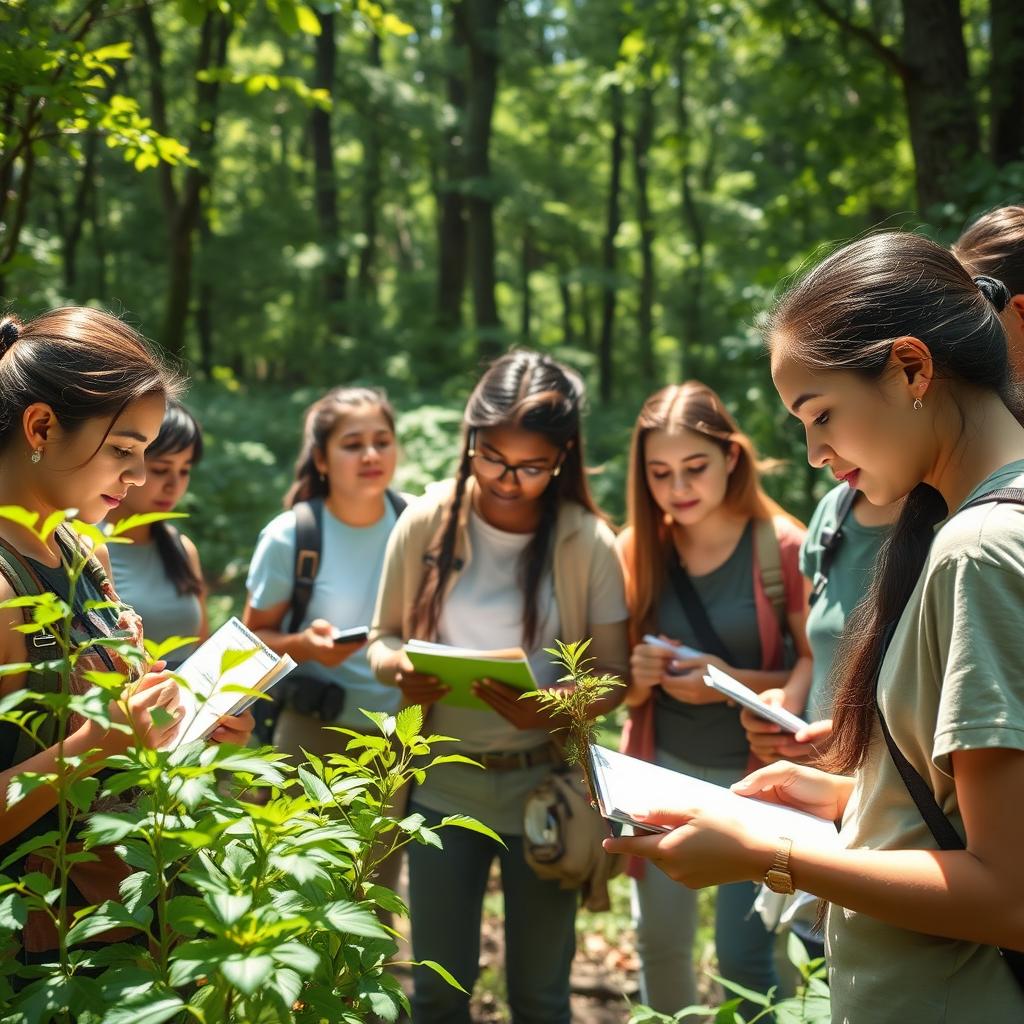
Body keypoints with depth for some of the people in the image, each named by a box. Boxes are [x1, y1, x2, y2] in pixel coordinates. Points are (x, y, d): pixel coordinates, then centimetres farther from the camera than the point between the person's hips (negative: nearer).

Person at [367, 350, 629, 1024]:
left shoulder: (588, 543, -10)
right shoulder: (426, 523, -6)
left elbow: (613, 674, -6)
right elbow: (383, 638, 4)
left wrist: (551, 707, -26)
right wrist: (398, 669, -19)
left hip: (543, 786, -1)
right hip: (443, 784, 2)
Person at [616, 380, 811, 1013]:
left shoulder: (783, 547, -13)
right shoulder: (637, 549, -2)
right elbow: (620, 688, 6)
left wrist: (735, 681, -25)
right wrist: (638, 675, -16)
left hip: (753, 775, -4)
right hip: (661, 770, 4)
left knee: (744, 955, 0)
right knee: (660, 942, 15)